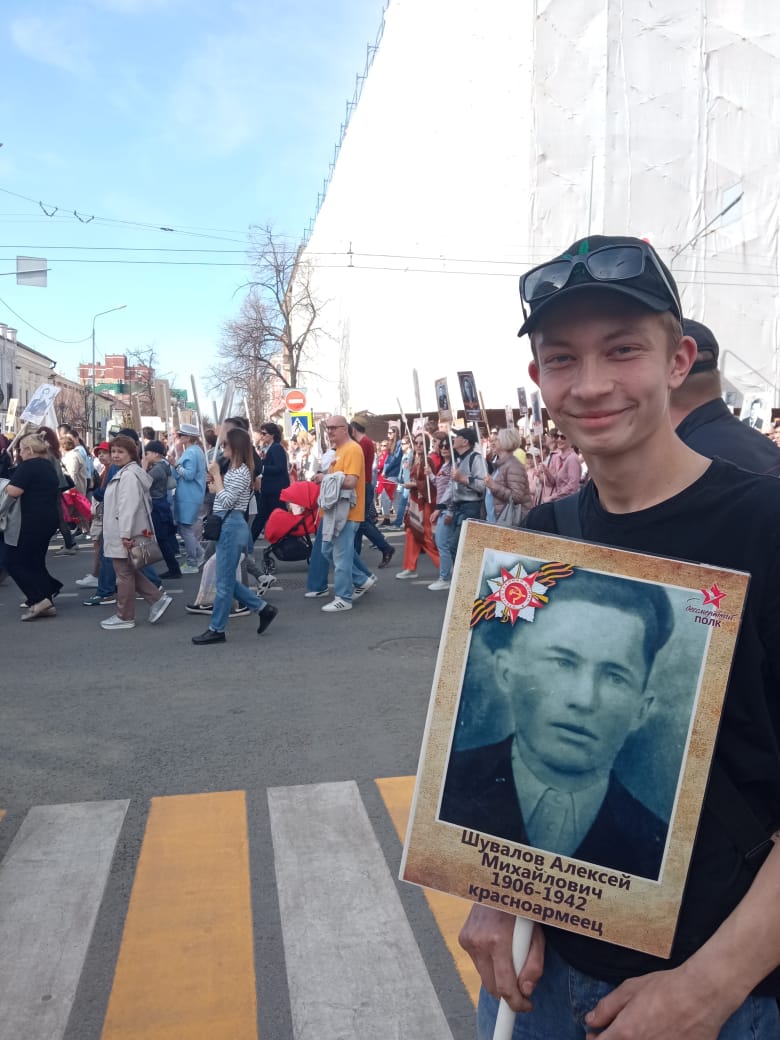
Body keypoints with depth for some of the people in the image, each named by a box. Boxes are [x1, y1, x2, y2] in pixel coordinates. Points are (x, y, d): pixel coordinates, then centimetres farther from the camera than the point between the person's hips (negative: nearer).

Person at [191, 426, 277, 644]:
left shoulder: (241, 472, -15)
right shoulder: (233, 470, 15)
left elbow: (226, 501, -20)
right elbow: (220, 497, 18)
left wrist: (216, 475, -13)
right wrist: (215, 478, 5)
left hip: (232, 527, -11)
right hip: (227, 526, 11)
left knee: (224, 582, -1)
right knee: (227, 579, 14)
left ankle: (217, 630, 8)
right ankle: (263, 609, 21)